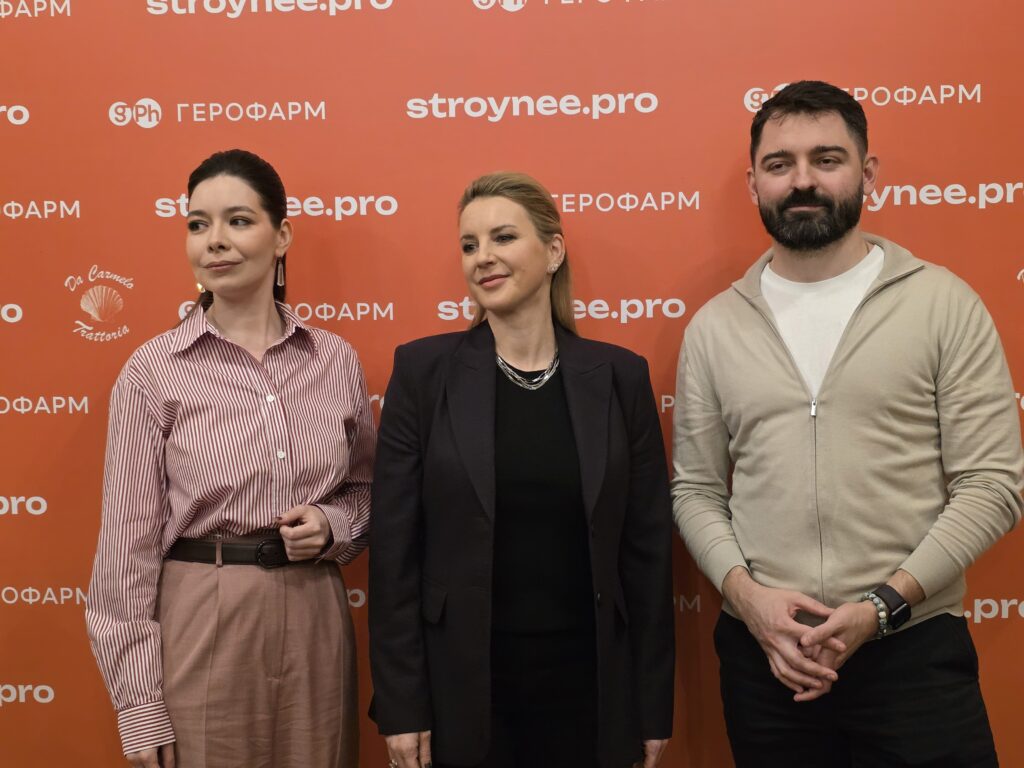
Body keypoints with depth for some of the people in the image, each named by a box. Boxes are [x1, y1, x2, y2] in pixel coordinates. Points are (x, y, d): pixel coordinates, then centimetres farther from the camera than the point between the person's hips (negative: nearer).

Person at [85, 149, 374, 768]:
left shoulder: (336, 359, 2)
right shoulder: (153, 370, -6)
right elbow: (130, 539, -5)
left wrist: (331, 527, -8)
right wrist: (139, 705, -7)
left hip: (316, 620, 3)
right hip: (199, 624, -3)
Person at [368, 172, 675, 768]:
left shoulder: (620, 375, -1)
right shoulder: (424, 369, -4)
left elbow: (648, 546, 2)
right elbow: (395, 547, -4)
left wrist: (655, 706, 2)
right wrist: (401, 703, -6)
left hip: (589, 683, 2)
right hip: (462, 686, -1)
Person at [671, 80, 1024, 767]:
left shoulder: (945, 304, -2)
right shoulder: (715, 326, 6)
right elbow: (695, 490, 7)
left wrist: (880, 606, -13)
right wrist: (747, 593, -9)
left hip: (914, 651, -2)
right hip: (763, 655, 2)